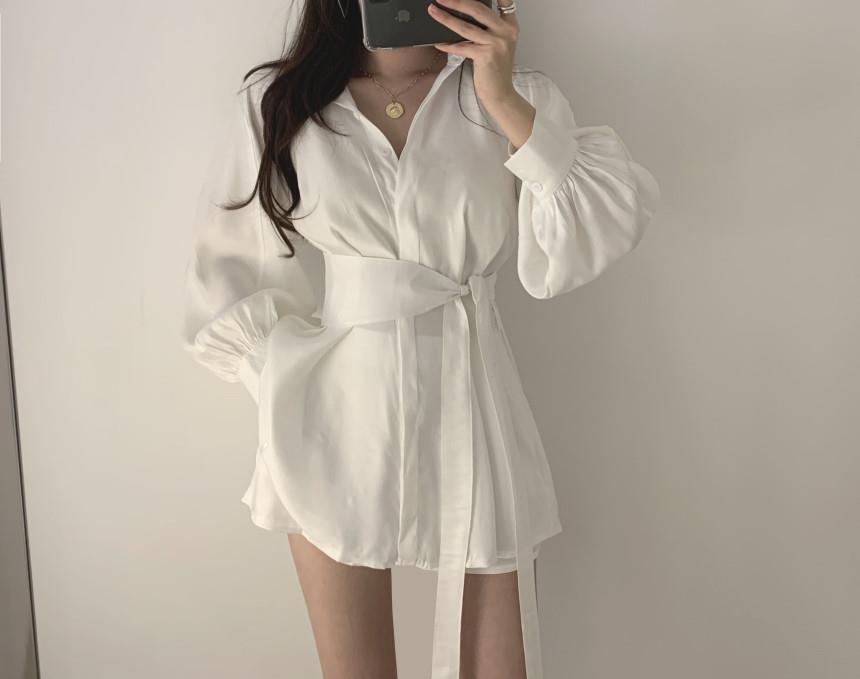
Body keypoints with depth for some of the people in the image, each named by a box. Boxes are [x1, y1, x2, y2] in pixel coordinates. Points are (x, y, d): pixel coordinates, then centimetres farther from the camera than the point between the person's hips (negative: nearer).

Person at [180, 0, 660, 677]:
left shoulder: (518, 96, 3)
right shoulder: (276, 101, 3)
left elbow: (580, 249, -10)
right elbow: (232, 268, 8)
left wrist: (503, 100, -14)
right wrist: (285, 389, 0)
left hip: (469, 410, 0)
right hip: (336, 421, 1)